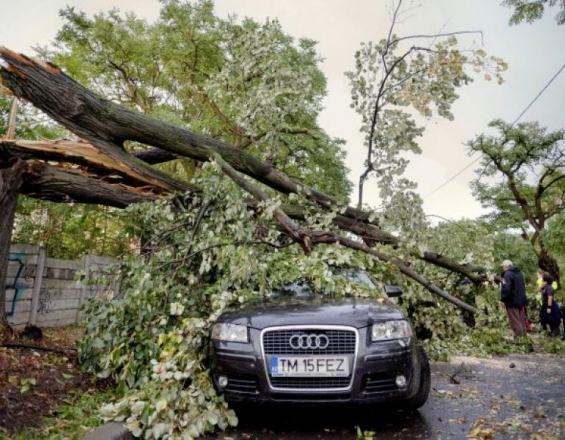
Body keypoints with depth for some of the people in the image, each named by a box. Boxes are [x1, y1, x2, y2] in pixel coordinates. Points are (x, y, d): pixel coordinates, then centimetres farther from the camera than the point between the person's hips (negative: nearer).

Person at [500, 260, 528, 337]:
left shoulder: (507, 274, -18)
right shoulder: (519, 273, 12)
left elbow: (506, 288, -27)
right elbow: (523, 286, 20)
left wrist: (503, 299, -18)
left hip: (512, 302, -9)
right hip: (521, 300, 9)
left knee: (515, 320, -1)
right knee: (521, 319, 17)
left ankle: (519, 335, 1)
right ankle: (523, 333, 24)